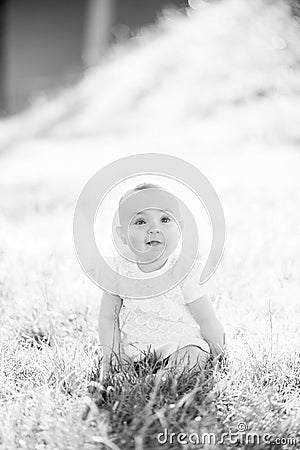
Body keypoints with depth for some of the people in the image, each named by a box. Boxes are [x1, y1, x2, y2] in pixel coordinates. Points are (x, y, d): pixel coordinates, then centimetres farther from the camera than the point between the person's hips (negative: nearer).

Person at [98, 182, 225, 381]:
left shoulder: (186, 272, -12)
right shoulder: (118, 269, -4)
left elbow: (207, 321, -4)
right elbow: (107, 318, 3)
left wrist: (216, 354, -7)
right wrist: (110, 352, -7)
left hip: (181, 344, -4)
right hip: (133, 353, 5)